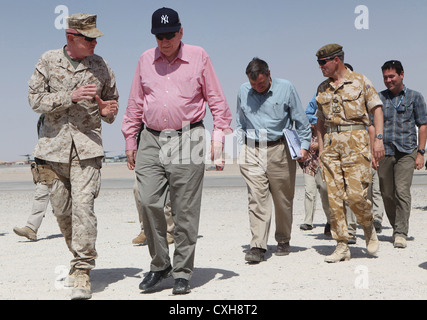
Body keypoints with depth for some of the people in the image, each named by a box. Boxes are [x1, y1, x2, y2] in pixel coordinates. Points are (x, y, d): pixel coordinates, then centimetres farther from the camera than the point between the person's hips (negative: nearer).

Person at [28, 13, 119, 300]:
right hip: (54, 145, 2)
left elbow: (112, 100, 18)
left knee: (83, 205, -13)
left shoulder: (101, 67, 5)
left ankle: (83, 271, -9)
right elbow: (36, 99, -4)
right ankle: (81, 254, 33)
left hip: (87, 146, -1)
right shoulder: (48, 61, 3)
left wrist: (107, 111, -6)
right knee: (61, 207, 10)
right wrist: (71, 96, -16)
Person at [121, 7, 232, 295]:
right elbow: (135, 104, 18)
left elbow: (217, 100, 6)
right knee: (149, 203, -6)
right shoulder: (145, 60, 13)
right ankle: (159, 265, 11)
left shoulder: (199, 57, 5)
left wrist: (219, 136, -1)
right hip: (151, 141, 3)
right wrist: (130, 139, 15)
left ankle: (183, 273, 9)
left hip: (187, 140, -3)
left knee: (185, 211, -2)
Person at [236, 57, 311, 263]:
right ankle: (258, 246, -10)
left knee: (283, 199, 6)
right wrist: (242, 144, 14)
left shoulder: (286, 88, 1)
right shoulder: (243, 91, 8)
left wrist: (304, 145, 0)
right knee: (256, 198, -8)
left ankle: (283, 241, 23)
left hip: (279, 150, -1)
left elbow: (300, 119, 5)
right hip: (252, 151, 1)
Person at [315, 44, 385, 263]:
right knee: (334, 197, -1)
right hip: (331, 143, 5)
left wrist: (378, 138, -9)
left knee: (355, 194, -12)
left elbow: (377, 109, 1)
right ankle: (342, 246, 5)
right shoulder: (322, 88, 16)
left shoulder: (360, 81, 3)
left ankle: (368, 227, 18)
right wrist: (321, 147, 13)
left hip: (355, 140, -4)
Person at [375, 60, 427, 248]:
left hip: (406, 152, -3)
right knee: (387, 194, 6)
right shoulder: (379, 98, 11)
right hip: (384, 153, 3)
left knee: (402, 192, -13)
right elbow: (373, 125, 11)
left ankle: (401, 233, -10)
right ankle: (396, 228, 23)